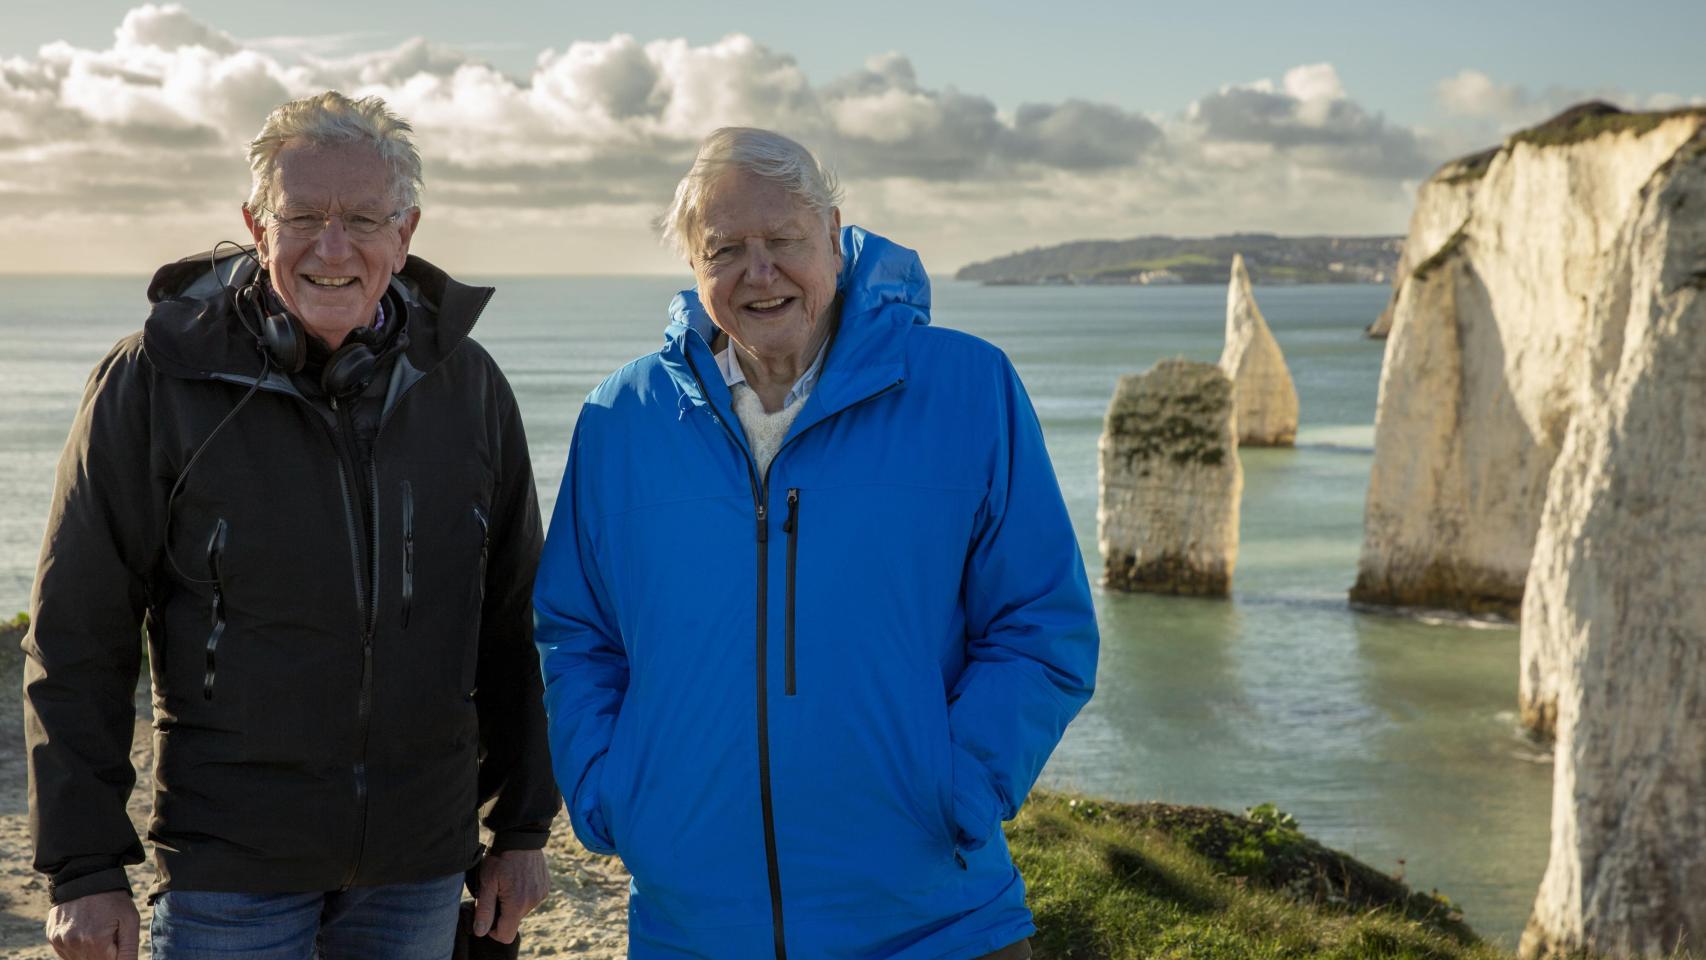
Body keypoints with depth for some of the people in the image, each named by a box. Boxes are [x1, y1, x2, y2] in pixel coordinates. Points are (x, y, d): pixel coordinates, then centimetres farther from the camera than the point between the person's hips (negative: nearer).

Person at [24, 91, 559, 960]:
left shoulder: (465, 383, 2)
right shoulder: (154, 380, -8)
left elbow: (509, 626, 9)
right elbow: (76, 641, -5)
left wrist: (521, 825, 9)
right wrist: (84, 866, -8)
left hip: (421, 866, 3)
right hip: (230, 862, -3)